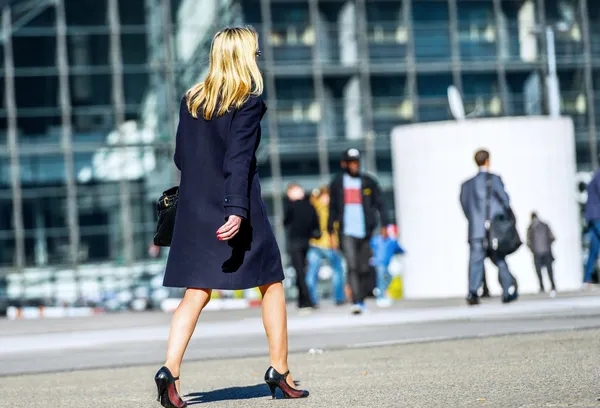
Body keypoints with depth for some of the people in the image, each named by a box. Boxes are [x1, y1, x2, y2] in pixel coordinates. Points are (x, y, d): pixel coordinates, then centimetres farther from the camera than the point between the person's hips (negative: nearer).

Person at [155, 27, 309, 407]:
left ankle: (170, 368, -12)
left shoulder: (191, 100, 8)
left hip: (195, 207, 5)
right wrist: (237, 211, -24)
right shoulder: (248, 101, -9)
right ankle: (280, 370, 15)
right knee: (272, 283, 12)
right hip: (236, 205, -5)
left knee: (196, 294, 5)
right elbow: (239, 159, -19)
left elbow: (181, 156, 11)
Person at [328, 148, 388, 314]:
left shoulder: (368, 182, 6)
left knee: (364, 268, 6)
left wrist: (384, 225, -1)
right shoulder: (337, 183, 8)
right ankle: (356, 302, -21)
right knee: (352, 266, -15)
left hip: (365, 231, 1)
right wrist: (330, 230, 12)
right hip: (347, 232, -1)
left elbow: (379, 204, 8)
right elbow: (333, 208, 14)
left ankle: (361, 300, 21)